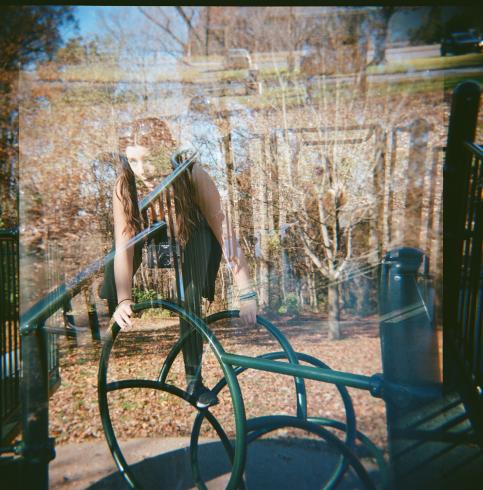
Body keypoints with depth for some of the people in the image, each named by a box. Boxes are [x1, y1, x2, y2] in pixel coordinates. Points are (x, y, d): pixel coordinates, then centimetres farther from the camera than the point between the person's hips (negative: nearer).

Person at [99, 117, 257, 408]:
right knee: (110, 294, -16)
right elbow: (123, 249, -30)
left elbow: (225, 236, -38)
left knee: (189, 297, -24)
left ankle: (194, 378, -6)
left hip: (193, 234, -2)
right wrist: (123, 301, -42)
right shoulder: (125, 187, -30)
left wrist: (247, 295, -43)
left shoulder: (193, 176, -36)